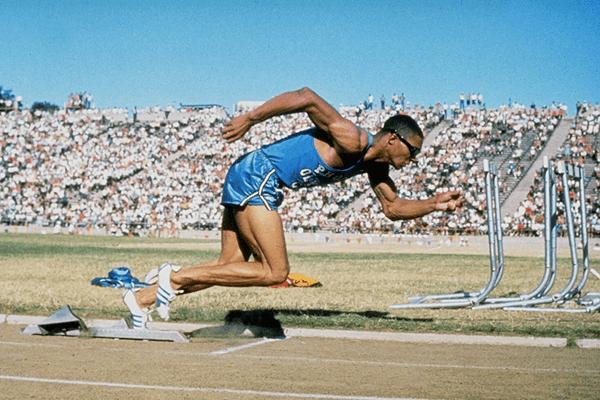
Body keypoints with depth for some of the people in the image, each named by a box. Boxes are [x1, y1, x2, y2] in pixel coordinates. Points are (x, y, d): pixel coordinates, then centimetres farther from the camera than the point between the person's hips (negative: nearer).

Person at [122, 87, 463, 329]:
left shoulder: (374, 165, 12)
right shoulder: (352, 140, -17)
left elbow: (393, 207, 24)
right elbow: (307, 98, -24)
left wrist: (434, 205, 9)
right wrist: (250, 119, -22)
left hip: (249, 183, 10)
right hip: (258, 175, -10)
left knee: (229, 267, 8)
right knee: (275, 272, -10)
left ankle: (142, 298, 9)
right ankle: (177, 277, -11)